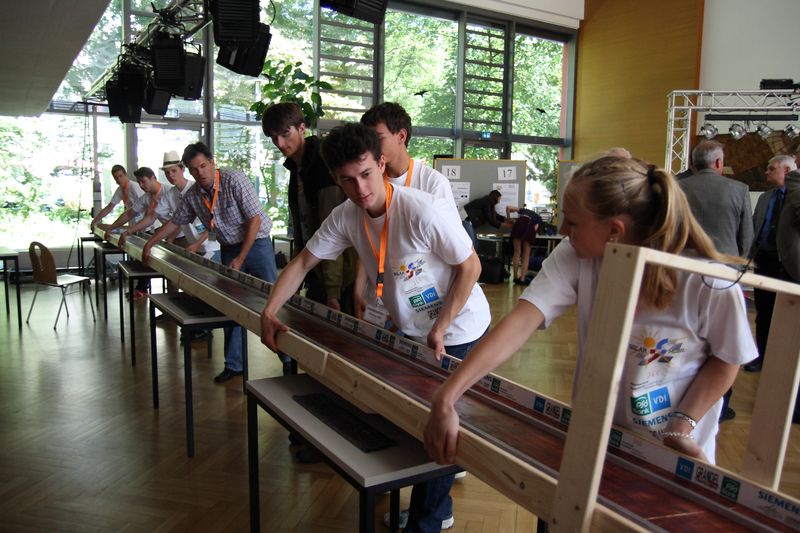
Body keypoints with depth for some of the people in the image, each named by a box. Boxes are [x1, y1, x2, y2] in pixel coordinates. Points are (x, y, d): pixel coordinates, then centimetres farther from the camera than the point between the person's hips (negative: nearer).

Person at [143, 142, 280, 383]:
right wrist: (148, 245, 15)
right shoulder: (192, 195, 0)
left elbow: (255, 219, -19)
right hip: (229, 248, 6)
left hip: (256, 243, -5)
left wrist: (241, 259, -18)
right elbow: (174, 222, 17)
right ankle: (233, 365, 17)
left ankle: (289, 358, 4)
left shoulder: (234, 180, -18)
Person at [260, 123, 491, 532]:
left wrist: (440, 329, -20)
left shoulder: (424, 211, -29)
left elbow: (470, 267, -20)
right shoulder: (346, 216, -10)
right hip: (411, 330, 7)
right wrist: (269, 312, -9)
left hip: (458, 331, -6)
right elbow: (303, 262, 0)